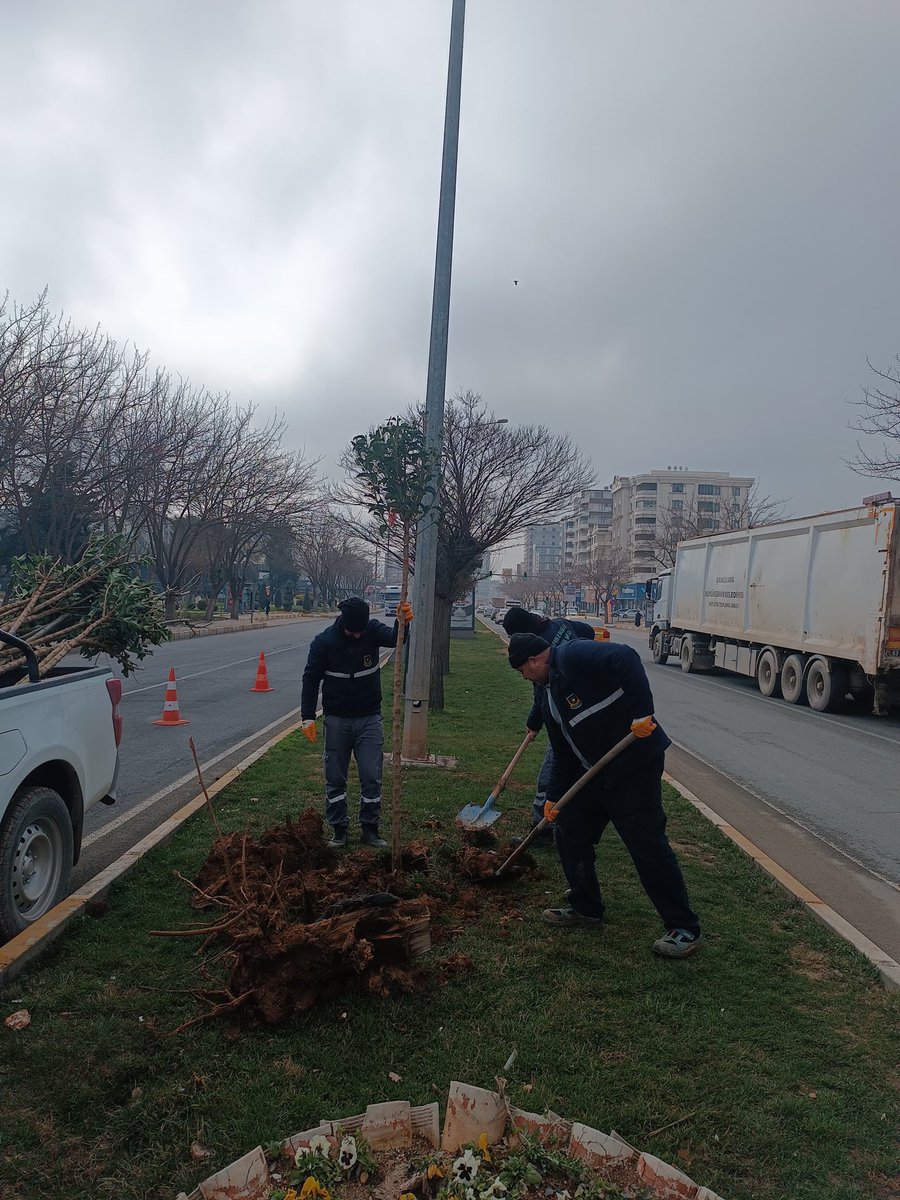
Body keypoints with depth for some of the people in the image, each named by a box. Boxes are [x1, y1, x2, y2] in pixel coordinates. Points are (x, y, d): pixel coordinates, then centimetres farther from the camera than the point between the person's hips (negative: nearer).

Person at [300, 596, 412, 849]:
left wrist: (403, 622, -46)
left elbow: (394, 638, -24)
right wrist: (308, 717, -11)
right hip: (337, 720, -1)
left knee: (372, 778, 2)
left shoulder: (372, 631, -6)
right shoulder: (324, 642, -11)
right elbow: (311, 679, -5)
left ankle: (370, 830, 16)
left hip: (369, 719, 1)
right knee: (335, 779, 8)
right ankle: (339, 830, 22)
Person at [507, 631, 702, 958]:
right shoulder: (549, 697, 15)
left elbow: (626, 659, -29)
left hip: (636, 763, -10)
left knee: (648, 846, -5)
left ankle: (685, 929, 9)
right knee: (569, 833, 14)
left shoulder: (573, 655, -14)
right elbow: (564, 755, 18)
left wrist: (642, 711, -32)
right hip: (595, 772, 10)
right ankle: (585, 907, 32)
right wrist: (554, 797, 17)